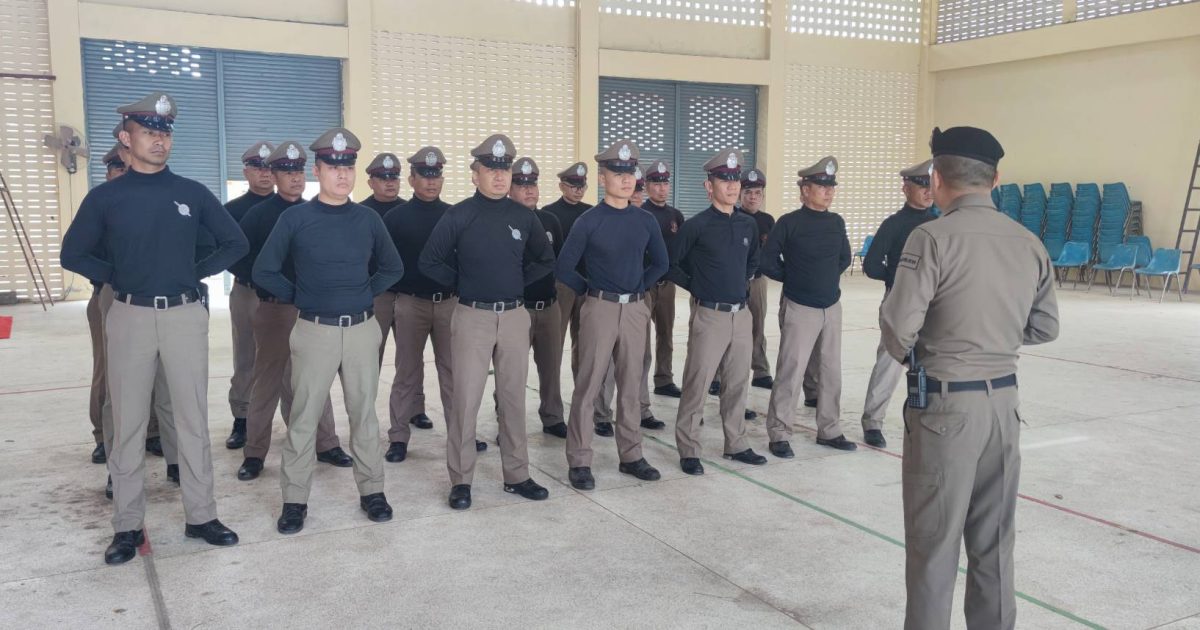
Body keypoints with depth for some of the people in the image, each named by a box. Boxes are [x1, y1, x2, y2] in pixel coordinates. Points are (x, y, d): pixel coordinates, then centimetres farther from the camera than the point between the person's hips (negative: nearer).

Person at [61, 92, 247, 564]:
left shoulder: (192, 193, 4)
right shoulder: (105, 197, 2)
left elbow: (235, 244, 10)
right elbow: (73, 255, 8)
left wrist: (195, 273, 3)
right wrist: (117, 277, -1)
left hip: (185, 316, 1)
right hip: (130, 318, 0)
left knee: (193, 420, 6)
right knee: (128, 424, 5)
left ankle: (201, 516, 16)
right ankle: (128, 526, 16)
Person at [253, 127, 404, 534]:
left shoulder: (368, 218, 5)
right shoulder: (295, 218, -2)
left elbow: (393, 268, 17)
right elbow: (264, 271, 1)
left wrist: (368, 293, 6)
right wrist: (298, 297, -2)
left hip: (362, 330, 2)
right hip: (315, 332, -2)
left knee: (364, 413, 10)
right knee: (303, 418, 4)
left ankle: (372, 491, 22)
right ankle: (295, 500, 15)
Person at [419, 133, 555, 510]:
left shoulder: (523, 217, 5)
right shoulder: (458, 216, -5)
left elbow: (545, 260, 17)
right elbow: (430, 262, -1)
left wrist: (519, 282, 7)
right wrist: (462, 283, -1)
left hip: (515, 316, 3)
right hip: (473, 316, -3)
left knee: (514, 397, 9)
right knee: (466, 399, -1)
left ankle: (516, 475, 20)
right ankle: (460, 480, 10)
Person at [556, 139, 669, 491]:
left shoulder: (645, 221, 6)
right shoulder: (588, 222, -7)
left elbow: (660, 263, 17)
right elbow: (564, 268, -6)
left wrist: (639, 287, 8)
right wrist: (590, 291, -2)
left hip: (635, 309, 4)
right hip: (600, 309, -4)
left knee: (630, 385, 12)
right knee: (588, 385, 0)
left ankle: (631, 456, 22)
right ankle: (579, 462, 7)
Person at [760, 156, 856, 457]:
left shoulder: (836, 222, 6)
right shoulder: (789, 223, -10)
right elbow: (767, 261, -7)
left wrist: (829, 277, 8)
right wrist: (794, 278, 0)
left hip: (832, 307, 6)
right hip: (800, 308, -6)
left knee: (832, 371, 12)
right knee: (791, 372, -4)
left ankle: (829, 430, 25)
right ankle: (779, 435, 6)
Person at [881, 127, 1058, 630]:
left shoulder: (933, 237, -15)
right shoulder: (1029, 243, 4)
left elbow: (898, 326, -18)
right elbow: (1044, 328, 10)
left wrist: (905, 355, 3)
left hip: (946, 402, -6)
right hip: (1003, 399, 6)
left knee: (934, 539, 5)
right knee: (994, 537, 17)